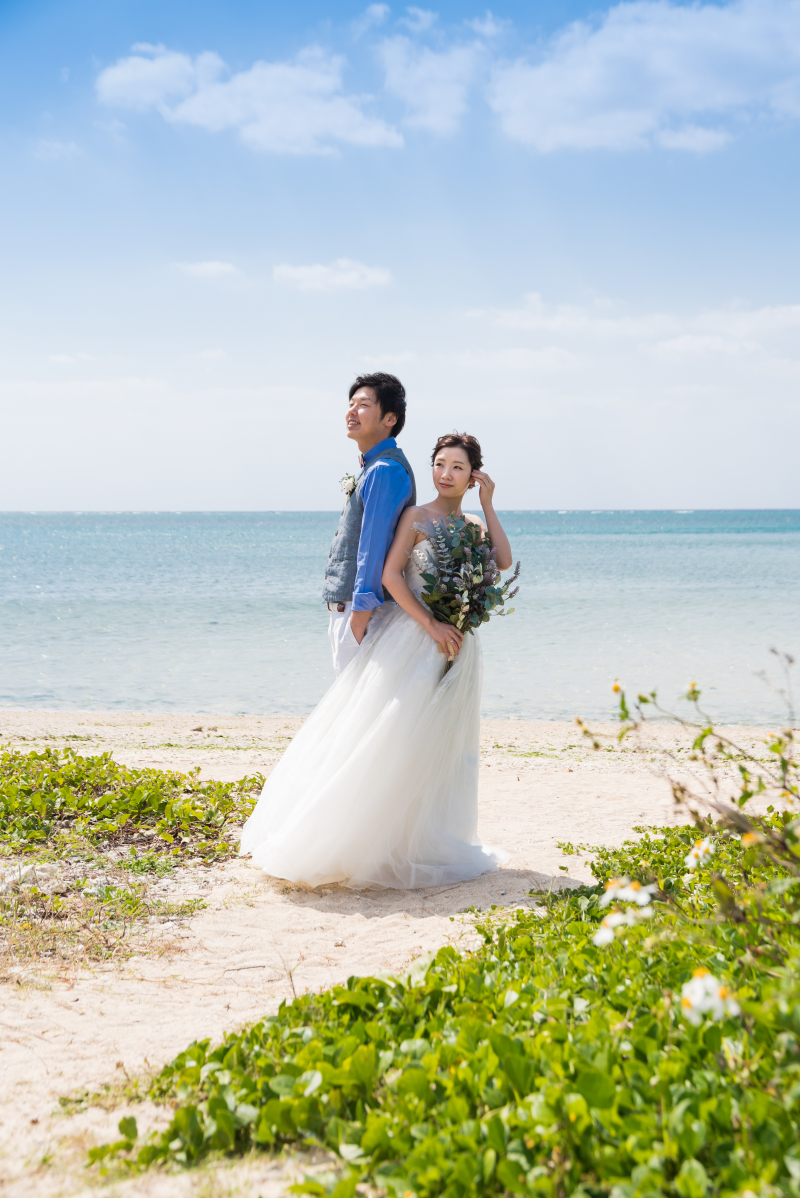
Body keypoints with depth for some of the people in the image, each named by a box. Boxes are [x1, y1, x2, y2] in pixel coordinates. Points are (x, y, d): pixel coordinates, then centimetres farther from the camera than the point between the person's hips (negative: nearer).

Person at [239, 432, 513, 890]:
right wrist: (431, 626, -18)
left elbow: (504, 562, -7)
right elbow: (390, 576, -13)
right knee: (386, 737, -7)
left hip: (456, 650, 6)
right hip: (411, 639, -6)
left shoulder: (475, 526, 12)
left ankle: (416, 842, 19)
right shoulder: (417, 517, -3)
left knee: (439, 746, 8)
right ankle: (342, 840, 2)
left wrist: (489, 505, -4)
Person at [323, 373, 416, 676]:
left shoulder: (385, 471, -16)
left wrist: (359, 619, -23)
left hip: (363, 608, -10)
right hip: (345, 607, 10)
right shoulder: (372, 468, 16)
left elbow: (374, 548, -22)